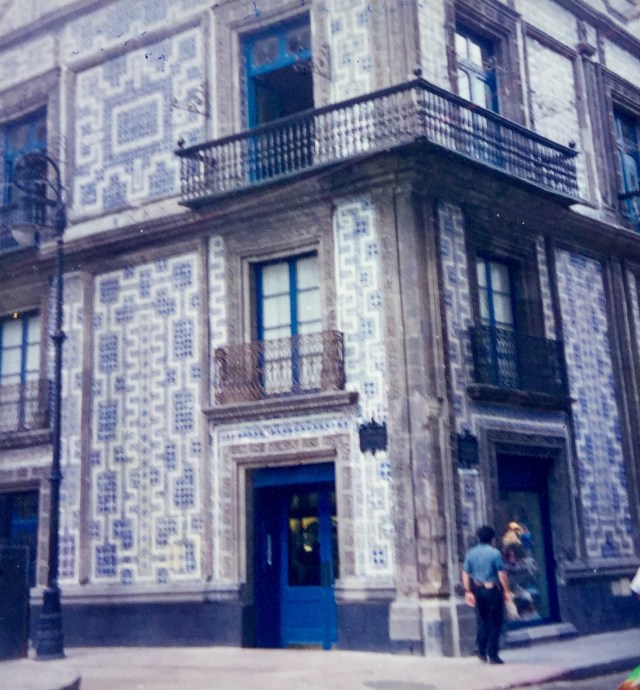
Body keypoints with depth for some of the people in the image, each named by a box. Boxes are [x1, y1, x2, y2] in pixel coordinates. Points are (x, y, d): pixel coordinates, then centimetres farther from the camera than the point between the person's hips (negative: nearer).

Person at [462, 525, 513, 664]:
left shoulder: (470, 553, 3)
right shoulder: (495, 553, -11)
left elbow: (465, 574, 3)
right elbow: (501, 574, -12)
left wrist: (468, 591, 8)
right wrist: (507, 591, -4)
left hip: (478, 590, 5)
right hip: (493, 590, -4)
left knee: (482, 621, 17)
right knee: (494, 624, 3)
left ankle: (480, 648, 10)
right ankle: (492, 654, 4)